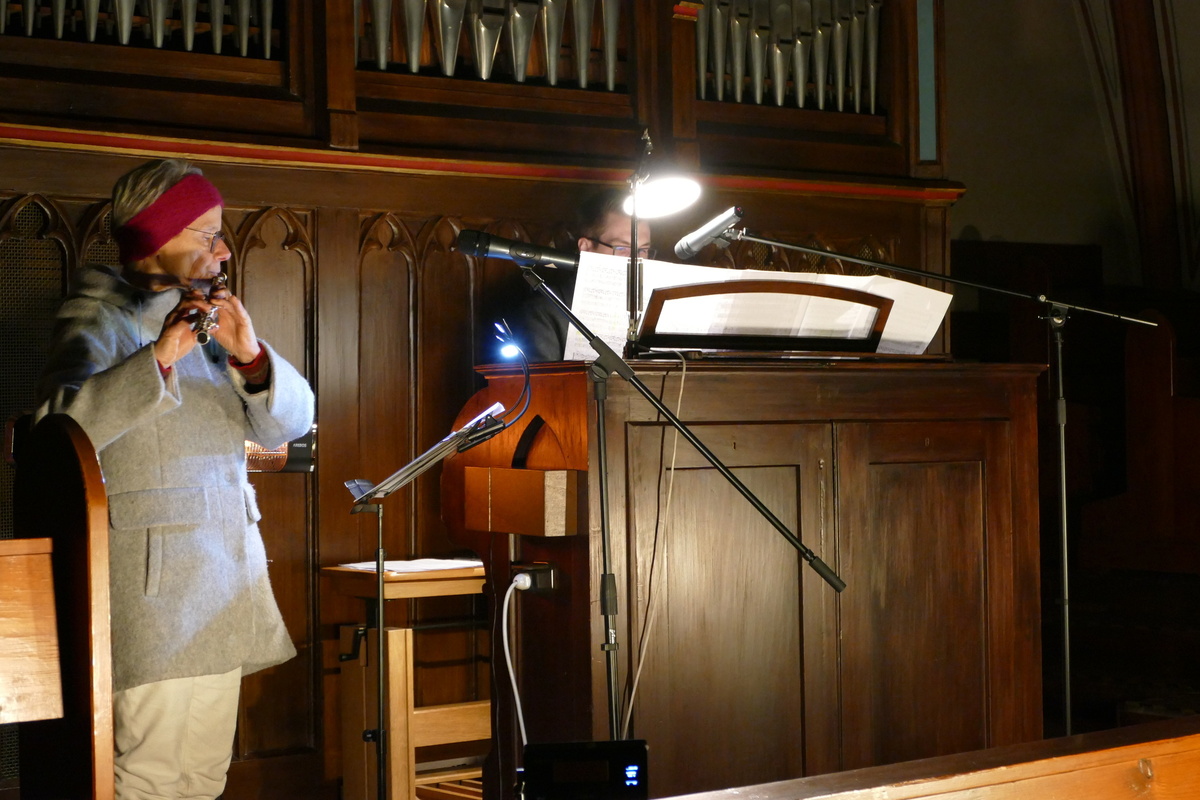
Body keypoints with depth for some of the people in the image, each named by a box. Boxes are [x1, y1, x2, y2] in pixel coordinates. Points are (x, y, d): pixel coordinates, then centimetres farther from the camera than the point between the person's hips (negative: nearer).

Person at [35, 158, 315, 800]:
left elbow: (289, 423, 11)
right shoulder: (97, 317, -4)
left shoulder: (206, 321, 19)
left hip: (224, 574, 8)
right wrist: (158, 357, -31)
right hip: (154, 579, -8)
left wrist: (250, 355, -7)